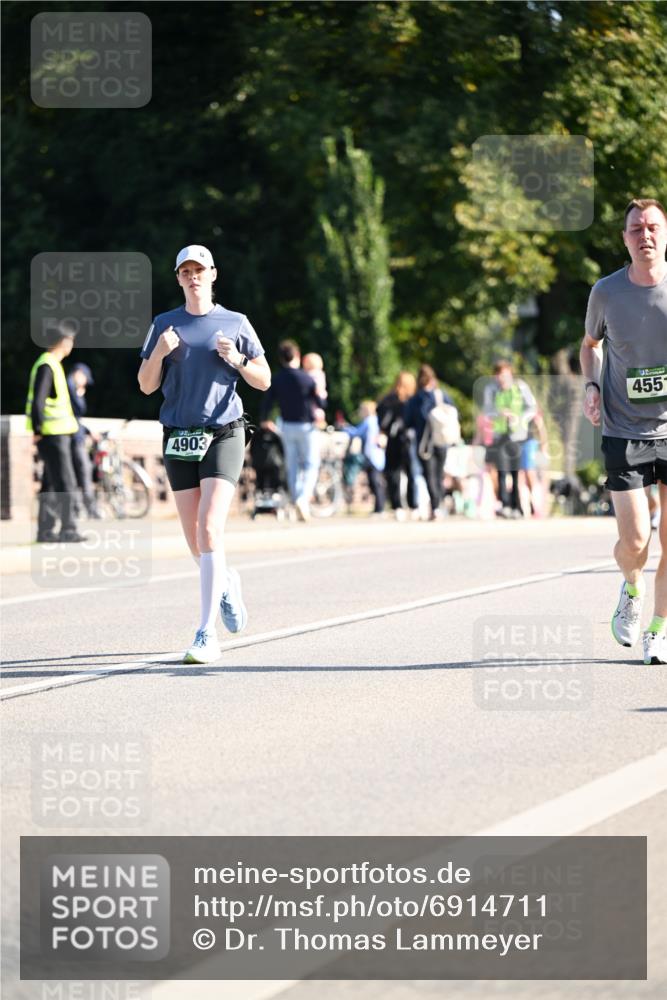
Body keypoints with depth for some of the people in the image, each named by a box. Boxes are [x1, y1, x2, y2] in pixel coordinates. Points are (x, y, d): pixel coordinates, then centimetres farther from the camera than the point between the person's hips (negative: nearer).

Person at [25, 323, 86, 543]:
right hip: (53, 435, -10)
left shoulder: (53, 365, 17)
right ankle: (68, 530, -10)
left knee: (51, 484, 11)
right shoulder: (46, 366, -14)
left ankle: (46, 529, 14)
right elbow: (37, 401, -20)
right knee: (65, 484, -10)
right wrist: (38, 430, -20)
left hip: (57, 435, 10)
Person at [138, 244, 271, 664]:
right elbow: (146, 385, 7)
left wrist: (237, 361, -12)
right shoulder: (164, 325, 9)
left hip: (223, 436, -3)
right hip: (179, 439, 3)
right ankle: (226, 583, 41)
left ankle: (207, 635, -18)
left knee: (210, 529, -17)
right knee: (195, 540, 7)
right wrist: (159, 352, -11)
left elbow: (264, 380, 8)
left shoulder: (235, 323, 4)